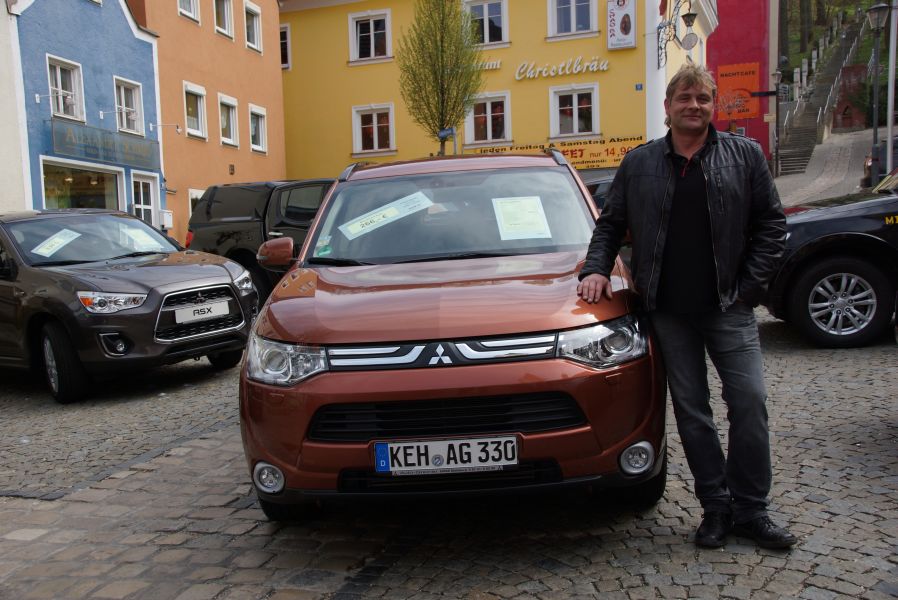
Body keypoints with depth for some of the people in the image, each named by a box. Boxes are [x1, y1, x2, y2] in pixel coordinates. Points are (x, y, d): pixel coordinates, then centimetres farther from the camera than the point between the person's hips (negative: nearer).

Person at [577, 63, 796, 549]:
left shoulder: (745, 155, 6)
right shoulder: (639, 163, 9)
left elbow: (771, 224, 5)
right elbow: (610, 224, 12)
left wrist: (750, 285, -3)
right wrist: (596, 270, -3)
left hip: (729, 308, 0)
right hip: (669, 311, 1)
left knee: (749, 403, -2)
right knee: (691, 410, 6)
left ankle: (750, 510, 13)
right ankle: (716, 507, 18)